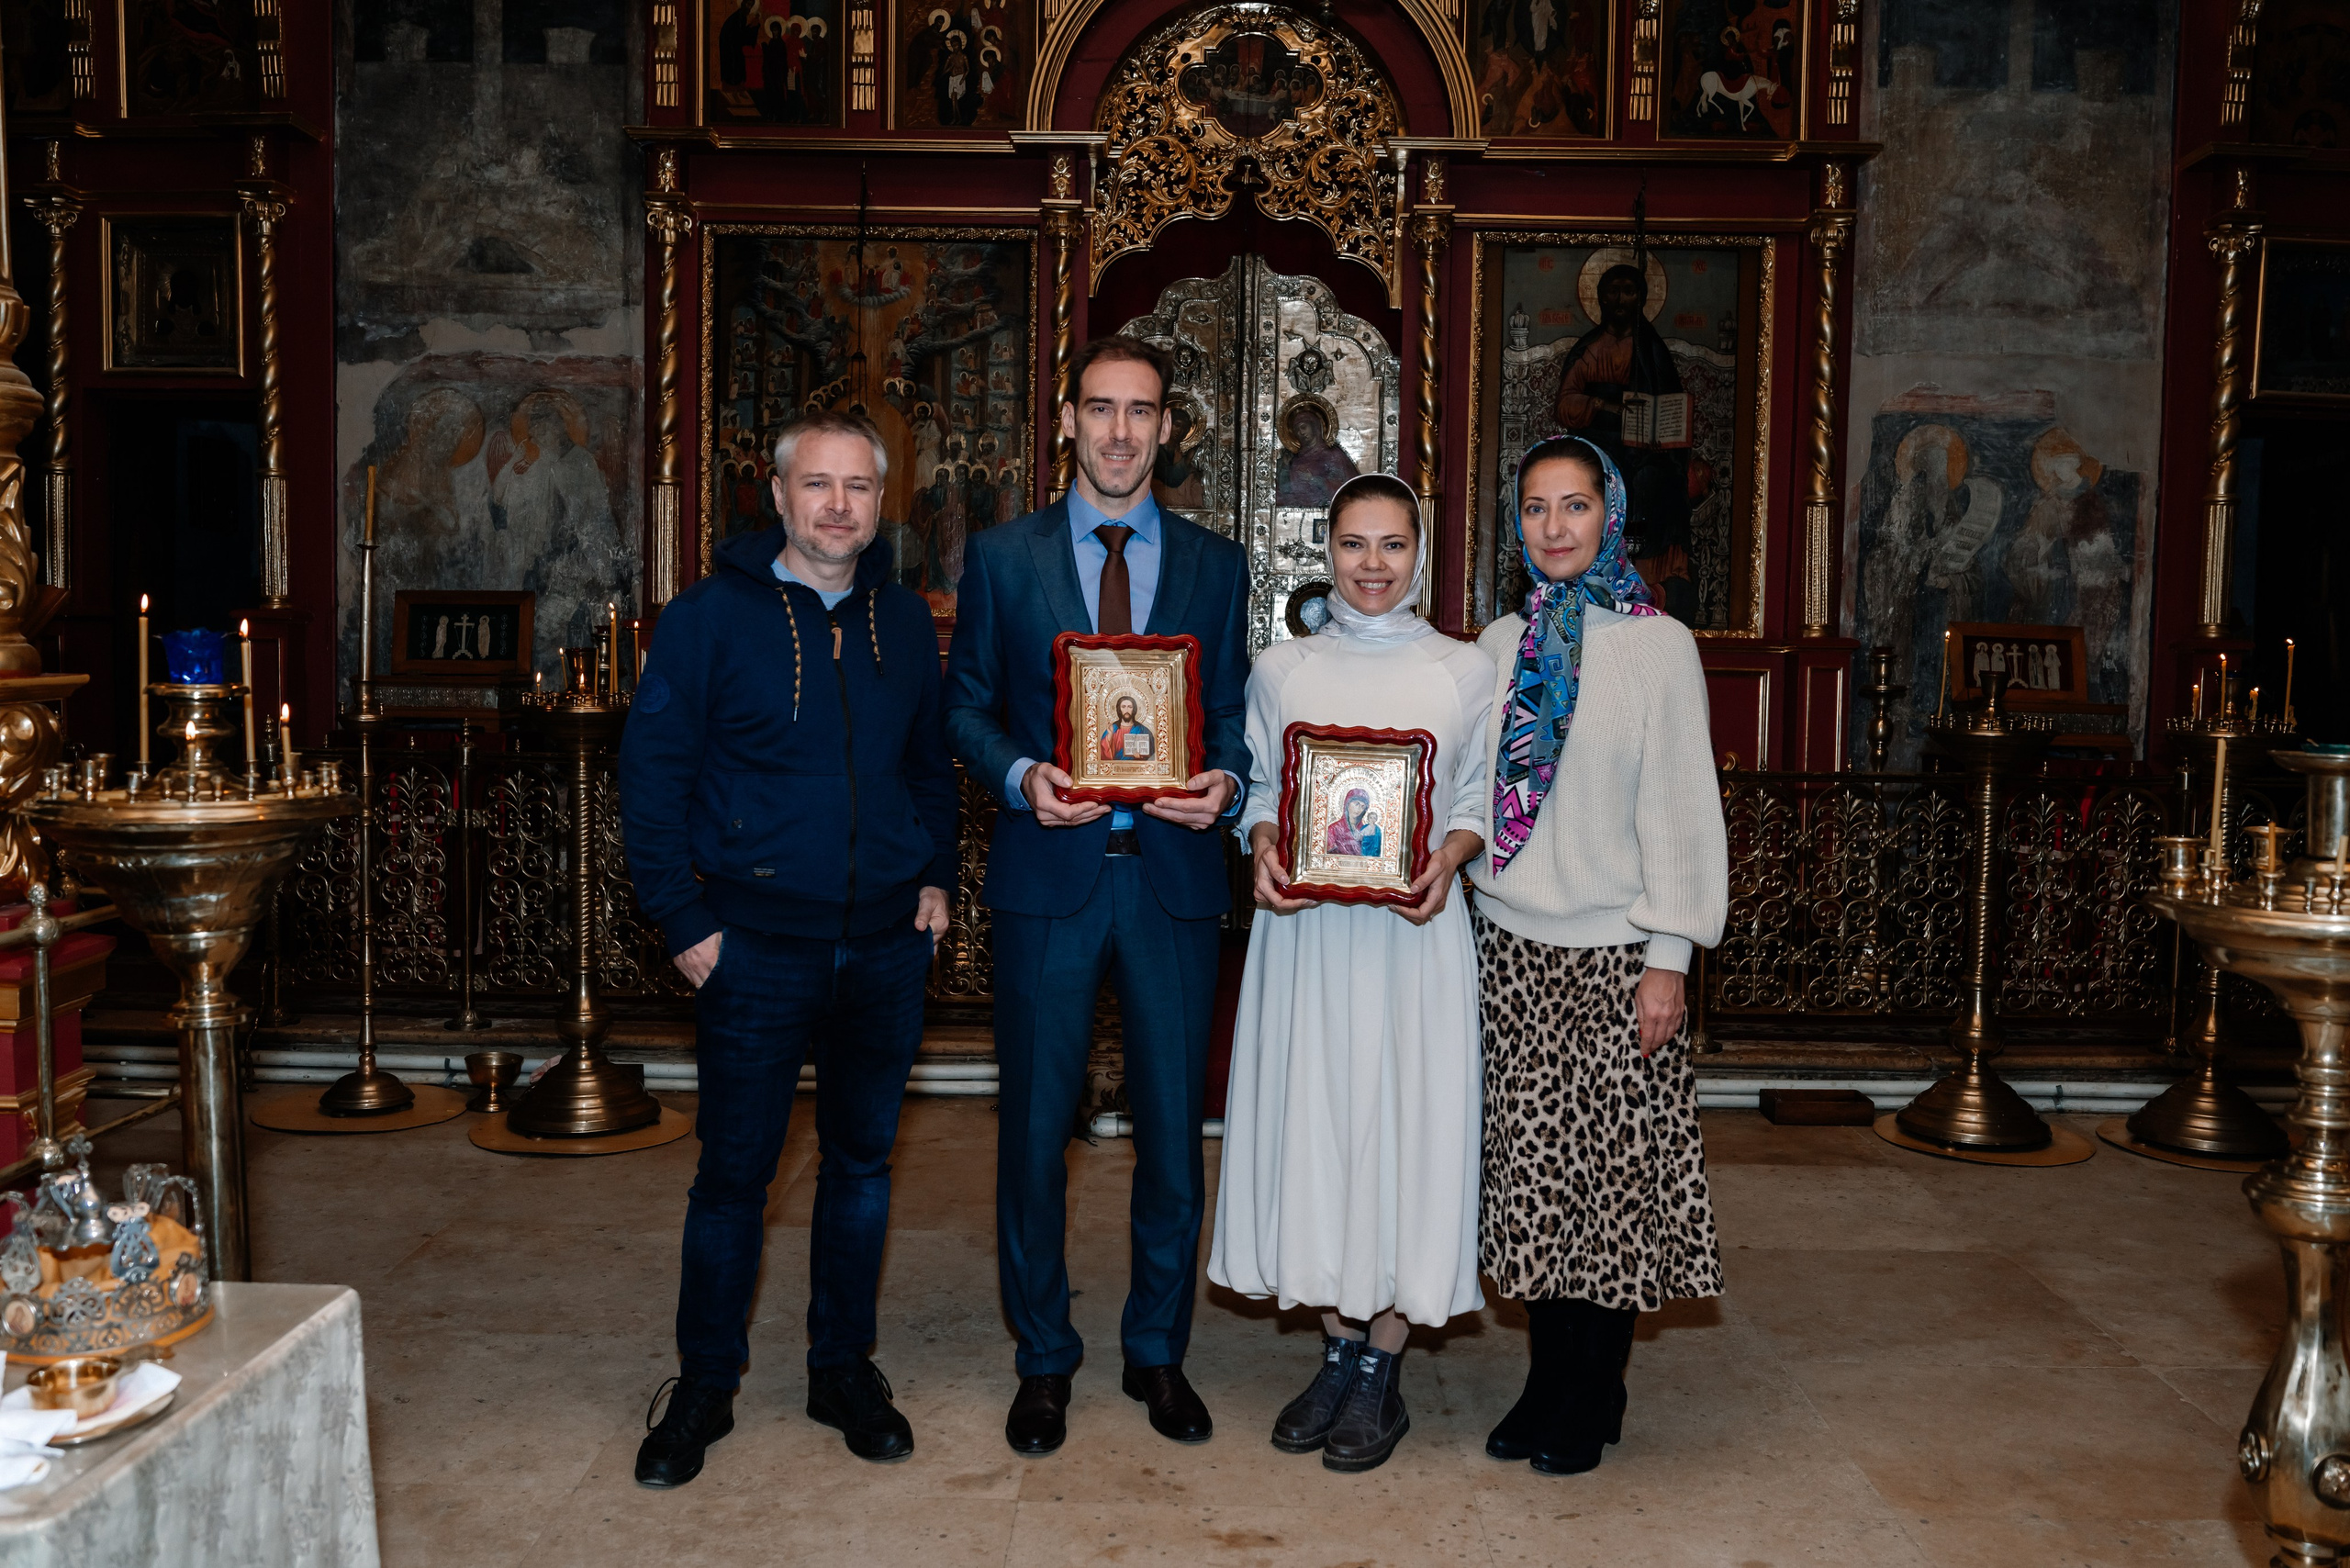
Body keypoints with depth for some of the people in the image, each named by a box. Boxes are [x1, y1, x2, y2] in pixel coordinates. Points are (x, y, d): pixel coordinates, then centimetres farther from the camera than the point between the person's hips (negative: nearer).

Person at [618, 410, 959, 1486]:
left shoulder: (905, 623, 7)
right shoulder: (710, 618, -5)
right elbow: (650, 776, -5)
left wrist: (934, 875, 7)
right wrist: (683, 922, -9)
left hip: (886, 947, 4)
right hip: (758, 947, -3)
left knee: (862, 1161, 13)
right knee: (734, 1171, 5)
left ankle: (843, 1370, 28)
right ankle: (705, 1387, 22)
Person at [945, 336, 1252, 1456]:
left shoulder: (1216, 565, 9)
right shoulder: (1001, 556, 5)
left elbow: (1234, 712, 9)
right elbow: (965, 705, 5)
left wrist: (1225, 782, -12)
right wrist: (1021, 775, -14)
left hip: (1175, 873, 1)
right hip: (1047, 873, -1)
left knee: (1173, 1124, 8)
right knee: (1035, 1125, 7)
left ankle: (1158, 1353, 26)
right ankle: (1043, 1359, 24)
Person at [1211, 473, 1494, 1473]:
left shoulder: (1465, 673, 3)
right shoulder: (1279, 671, 8)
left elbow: (1481, 799, 6)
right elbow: (1257, 789, 12)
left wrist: (1447, 860, -13)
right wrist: (1264, 848, -8)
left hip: (1413, 931, -2)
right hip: (1303, 928, 2)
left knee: (1403, 1124, 1)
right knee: (1310, 1120, 6)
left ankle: (1382, 1372, 16)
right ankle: (1338, 1349, 23)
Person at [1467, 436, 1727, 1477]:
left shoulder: (1658, 645, -2)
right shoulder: (1502, 645, 10)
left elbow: (1681, 808, -5)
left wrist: (1669, 956, -9)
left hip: (1612, 951, -3)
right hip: (1511, 946, 4)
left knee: (1609, 1167, 2)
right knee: (1532, 1164, 7)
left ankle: (1591, 1401, 18)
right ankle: (1548, 1382, 22)